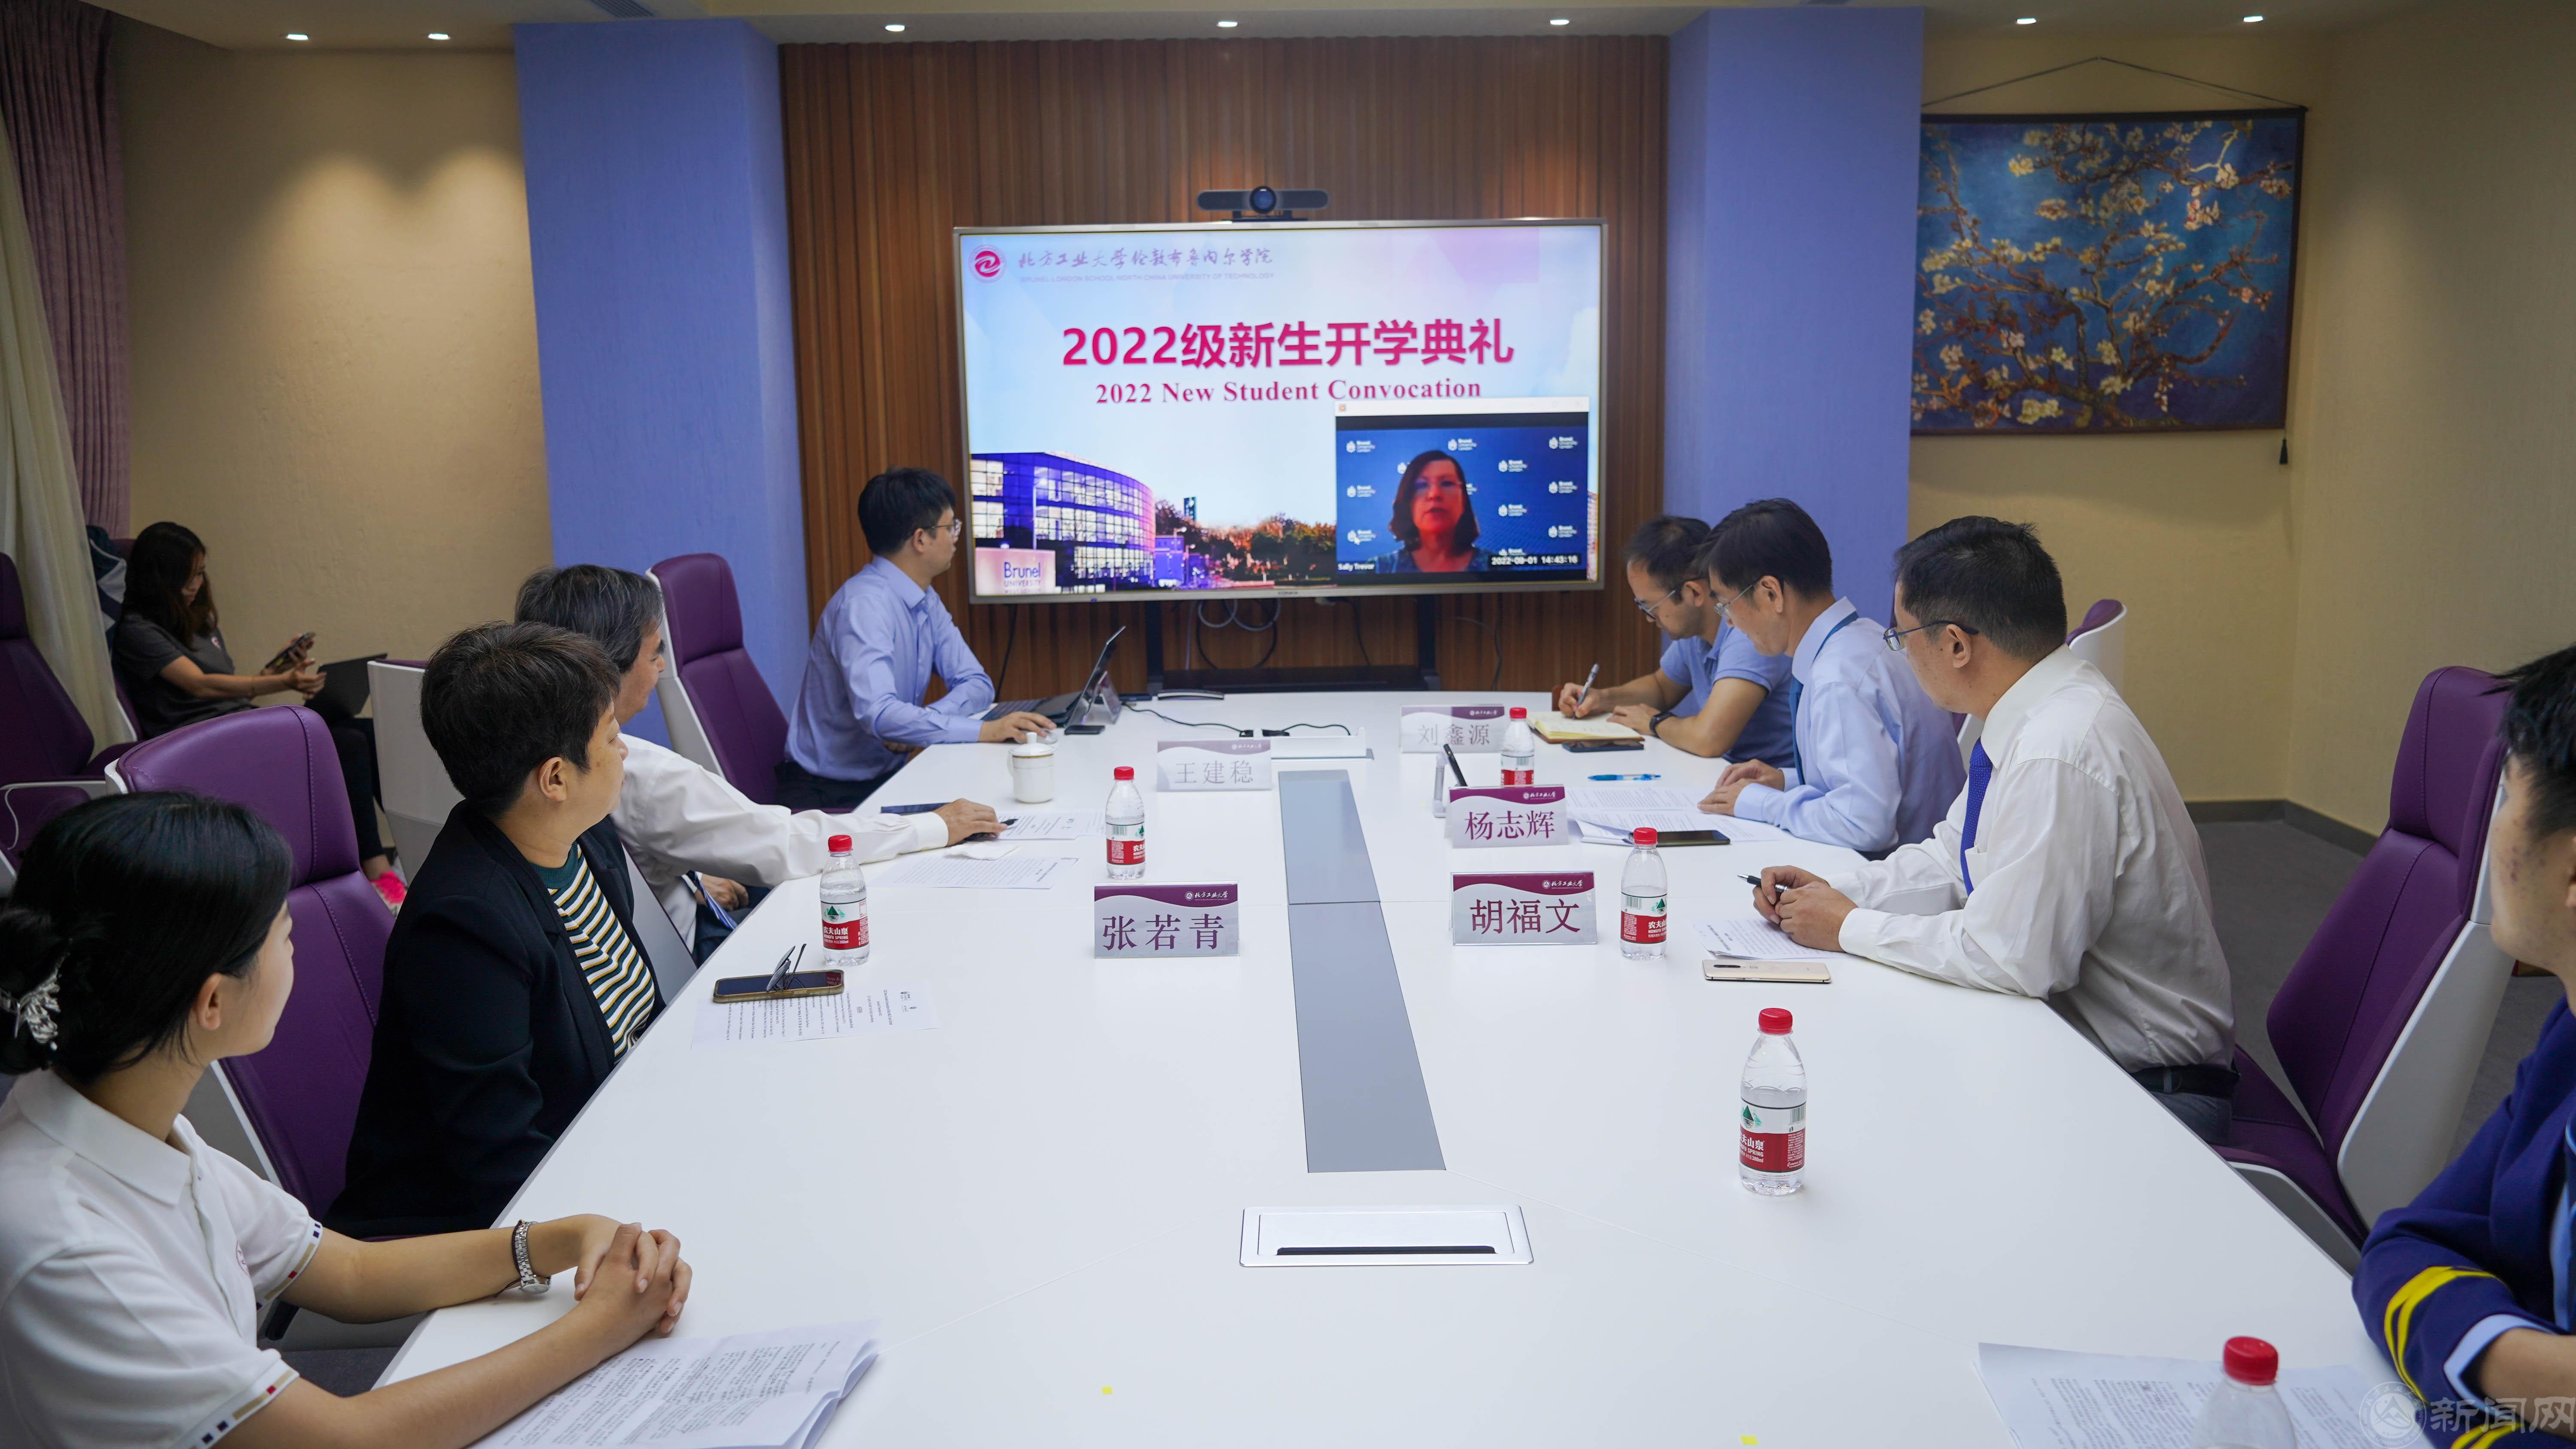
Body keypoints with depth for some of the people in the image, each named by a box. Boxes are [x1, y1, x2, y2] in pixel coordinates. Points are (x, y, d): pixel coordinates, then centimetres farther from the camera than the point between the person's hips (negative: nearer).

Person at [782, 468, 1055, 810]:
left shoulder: (927, 603, 7)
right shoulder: (865, 605, -21)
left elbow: (976, 685, 5)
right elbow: (877, 713, -32)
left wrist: (917, 725, -15)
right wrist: (983, 731, -35)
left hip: (888, 777, 8)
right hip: (832, 796, -8)